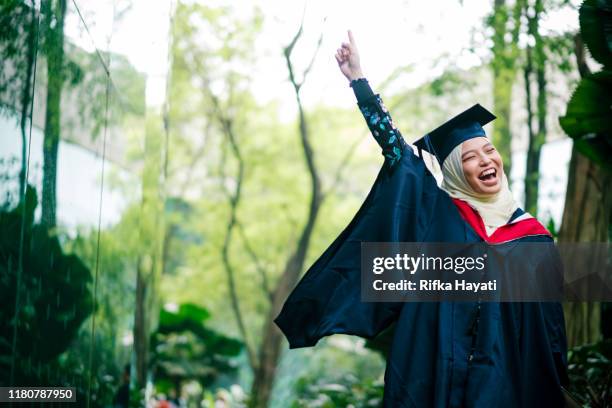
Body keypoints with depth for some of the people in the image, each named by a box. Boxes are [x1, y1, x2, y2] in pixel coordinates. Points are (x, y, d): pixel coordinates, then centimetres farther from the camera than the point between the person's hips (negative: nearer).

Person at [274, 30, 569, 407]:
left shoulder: (533, 237, 6)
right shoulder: (438, 213, 3)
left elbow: (552, 327, 8)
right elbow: (396, 147, 0)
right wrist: (357, 78, -4)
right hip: (433, 376, -1)